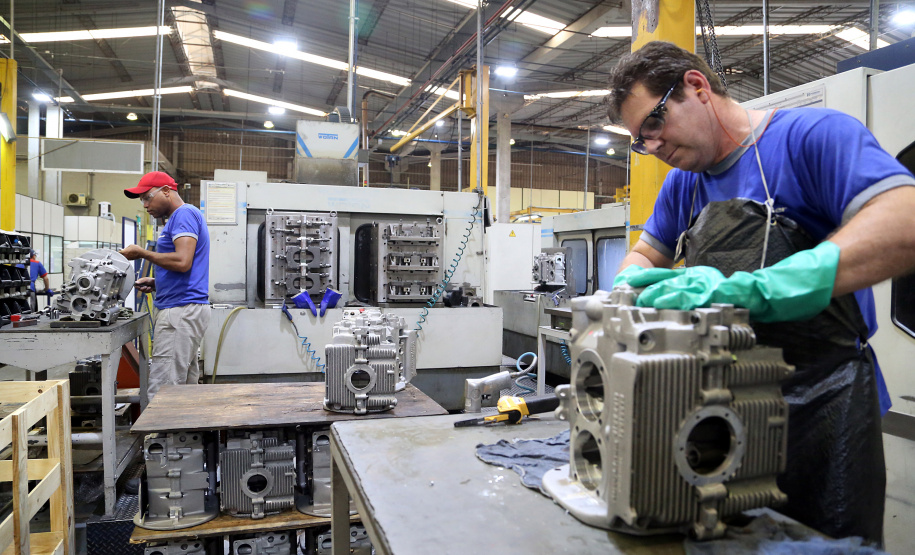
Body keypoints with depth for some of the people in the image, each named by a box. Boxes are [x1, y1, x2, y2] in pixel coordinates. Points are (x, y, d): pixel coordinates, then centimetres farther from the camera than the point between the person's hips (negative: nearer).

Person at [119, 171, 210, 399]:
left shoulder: (184, 214, -7)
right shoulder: (178, 218, 24)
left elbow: (182, 261, -20)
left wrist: (142, 253, -7)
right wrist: (155, 283, 13)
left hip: (181, 310, -10)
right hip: (185, 309, 10)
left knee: (161, 392, -10)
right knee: (186, 386, 10)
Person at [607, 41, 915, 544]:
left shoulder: (812, 134, -11)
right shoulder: (682, 182, 12)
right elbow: (643, 255, 21)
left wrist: (750, 288, -36)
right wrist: (630, 284, -6)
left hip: (818, 413, -6)